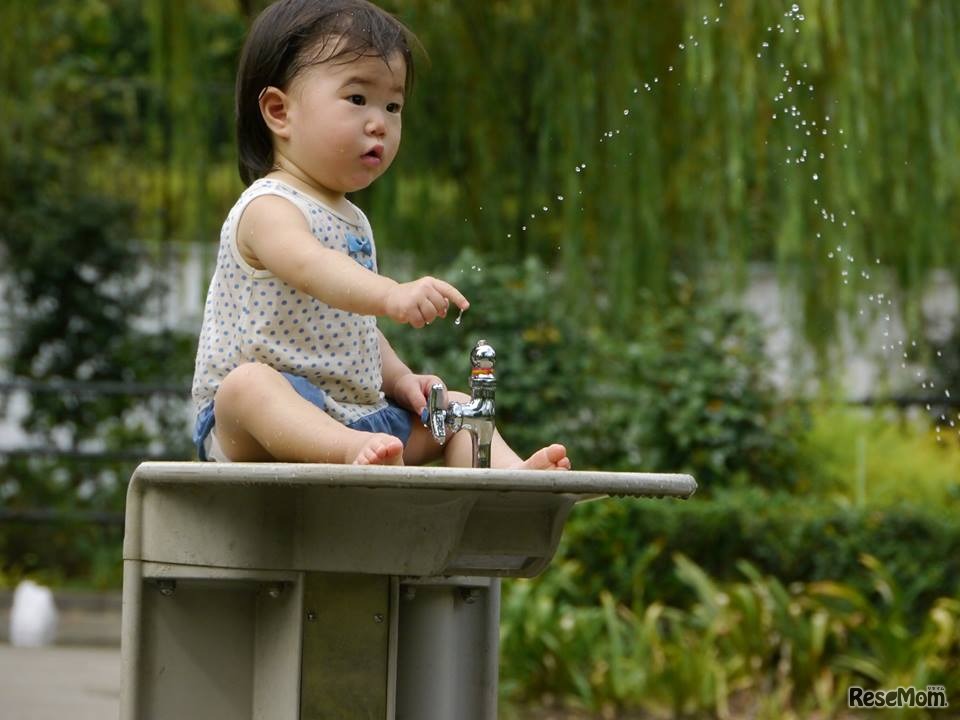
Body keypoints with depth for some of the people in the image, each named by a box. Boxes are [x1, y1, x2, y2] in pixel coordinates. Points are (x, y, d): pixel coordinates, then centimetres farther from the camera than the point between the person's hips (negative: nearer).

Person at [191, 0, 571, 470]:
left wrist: (399, 379, 11)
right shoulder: (268, 209, -11)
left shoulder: (352, 221, 20)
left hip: (355, 416, 10)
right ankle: (357, 450, -64)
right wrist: (392, 295, -51)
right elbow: (309, 265, -34)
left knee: (456, 409, 5)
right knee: (248, 384, -38)